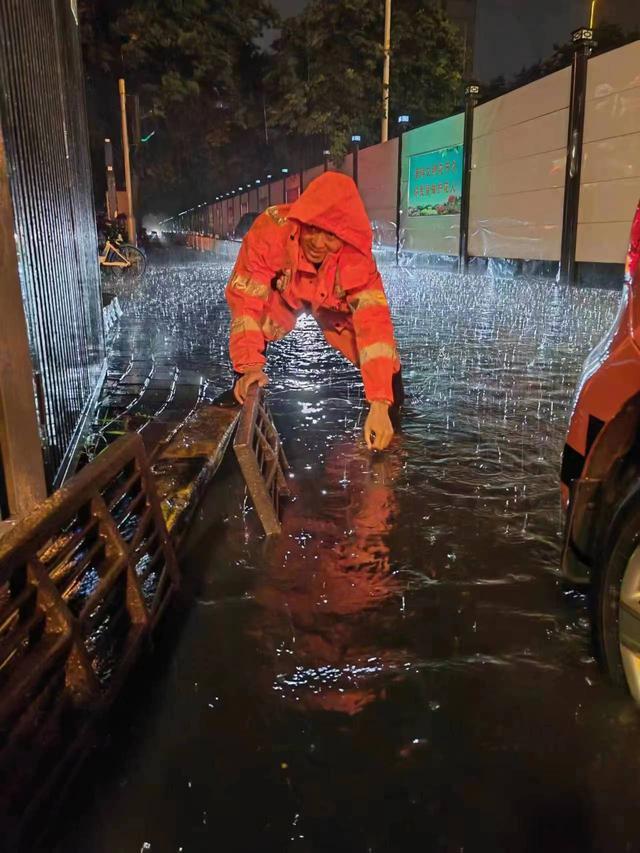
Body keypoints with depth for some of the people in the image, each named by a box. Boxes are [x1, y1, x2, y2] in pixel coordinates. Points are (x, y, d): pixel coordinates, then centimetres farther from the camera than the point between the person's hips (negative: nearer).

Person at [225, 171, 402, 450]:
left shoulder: (357, 257, -35)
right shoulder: (271, 228, -39)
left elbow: (373, 322, -40)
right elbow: (245, 298, -35)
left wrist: (380, 404, -48)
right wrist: (250, 366, -46)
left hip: (335, 303, 0)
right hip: (280, 295, 0)